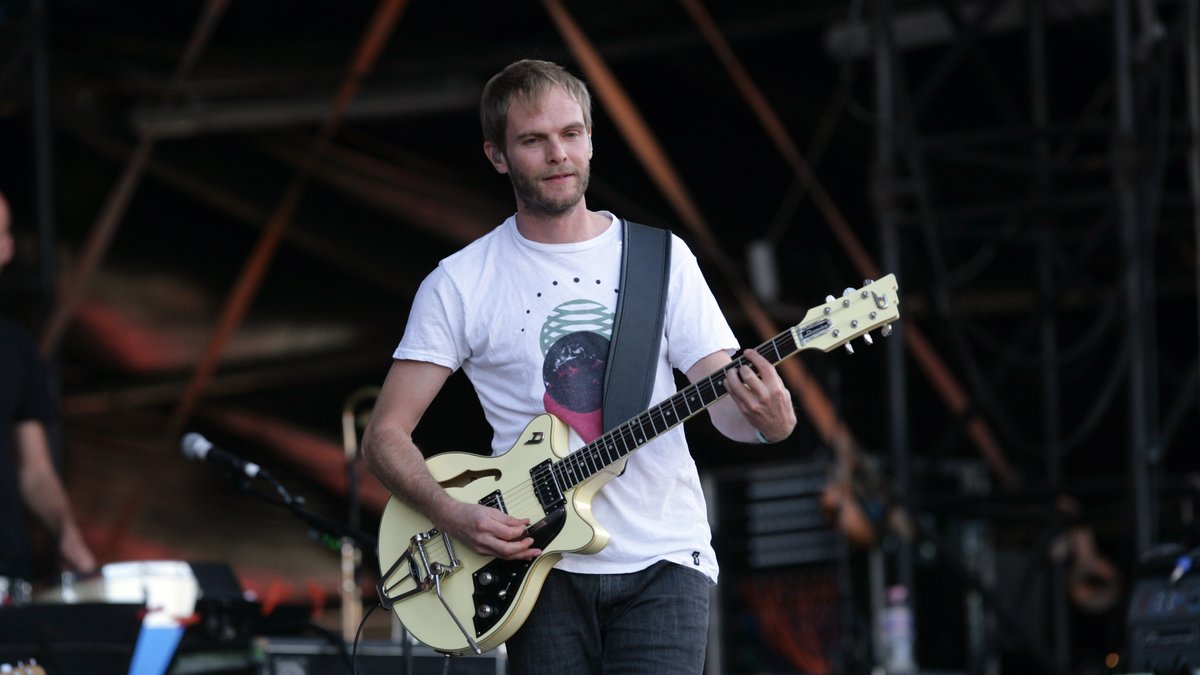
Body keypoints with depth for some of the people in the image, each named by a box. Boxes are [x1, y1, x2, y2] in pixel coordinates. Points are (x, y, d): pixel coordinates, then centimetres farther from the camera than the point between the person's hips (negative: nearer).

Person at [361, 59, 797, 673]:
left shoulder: (662, 258, 7)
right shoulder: (461, 285, 3)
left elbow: (730, 408, 2)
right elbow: (385, 436, 4)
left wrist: (768, 420, -23)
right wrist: (454, 516, -14)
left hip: (663, 560, 0)